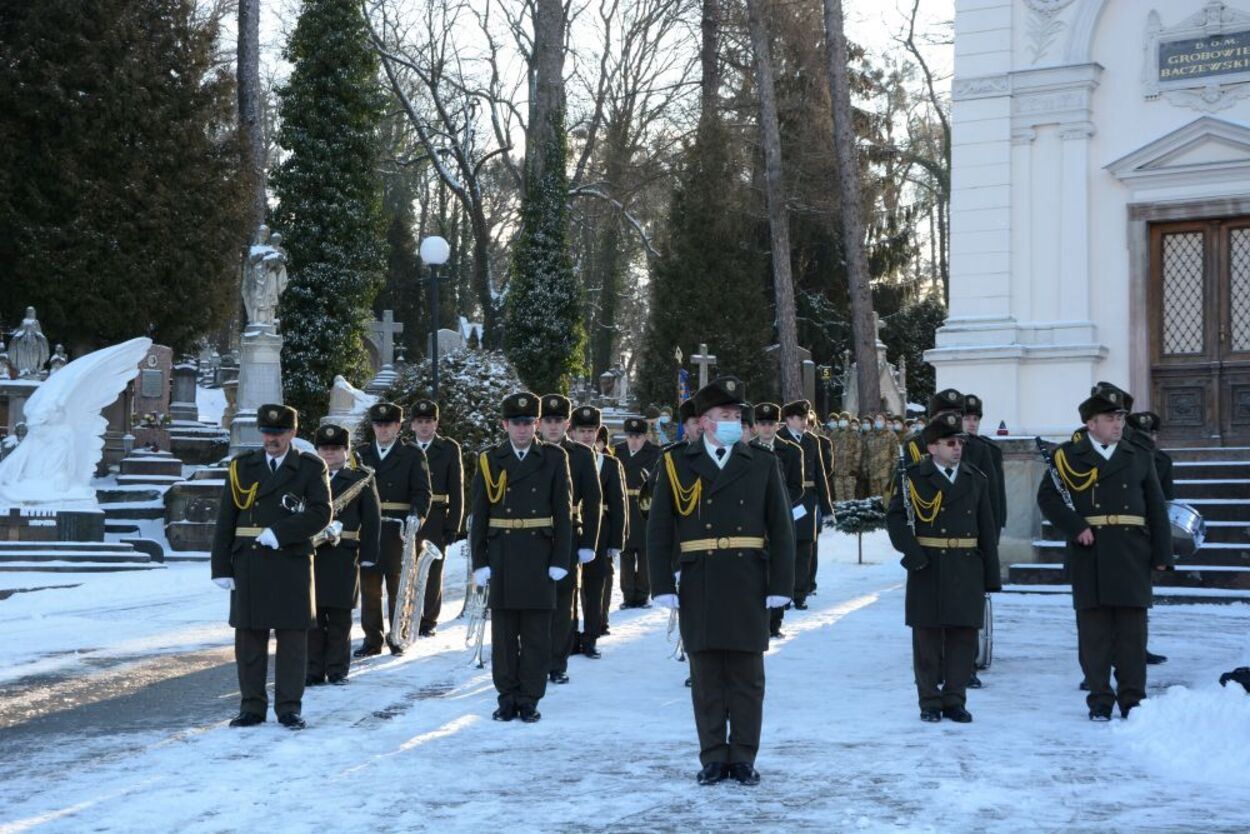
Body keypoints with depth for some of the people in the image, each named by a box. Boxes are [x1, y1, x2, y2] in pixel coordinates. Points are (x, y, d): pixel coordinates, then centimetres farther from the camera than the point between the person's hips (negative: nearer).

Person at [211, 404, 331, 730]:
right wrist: (222, 566, -1)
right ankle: (252, 706, 15)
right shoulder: (241, 466, 8)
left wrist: (281, 532, -16)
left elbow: (322, 513, -6)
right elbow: (225, 520, 6)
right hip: (248, 565, 2)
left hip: (292, 565, -2)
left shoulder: (310, 467, 3)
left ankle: (289, 707, 11)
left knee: (292, 637, 3)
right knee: (249, 636, 6)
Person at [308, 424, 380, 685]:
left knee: (339, 616, 2)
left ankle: (337, 670, 10)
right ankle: (313, 670, 10)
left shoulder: (361, 480, 5)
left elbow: (372, 520, 3)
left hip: (343, 555, -2)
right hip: (309, 553, 2)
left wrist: (368, 554, -3)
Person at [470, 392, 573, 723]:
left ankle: (529, 699, 10)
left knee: (536, 631, 3)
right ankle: (507, 697, 14)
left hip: (539, 555, -1)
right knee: (504, 630, 5)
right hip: (502, 556, 1)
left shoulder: (554, 458, 3)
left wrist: (560, 559, -5)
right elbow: (479, 515, 4)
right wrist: (479, 561, -2)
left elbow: (563, 512, 2)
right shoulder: (489, 461, 5)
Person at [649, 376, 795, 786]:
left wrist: (781, 585, -2)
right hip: (699, 587, 0)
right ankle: (713, 757, 14)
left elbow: (781, 529, 5)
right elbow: (659, 529, 4)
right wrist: (663, 585, -3)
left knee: (747, 675, 4)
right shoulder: (676, 464, 5)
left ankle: (743, 757, 13)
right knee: (706, 675, 5)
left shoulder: (762, 465, 7)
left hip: (748, 587, 0)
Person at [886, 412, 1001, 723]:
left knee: (963, 636, 4)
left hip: (967, 570, 3)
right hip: (928, 569, -3)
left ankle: (955, 699, 14)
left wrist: (991, 575, 6)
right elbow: (895, 517, 0)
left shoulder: (976, 479, 9)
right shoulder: (914, 477, 0)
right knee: (928, 637, 3)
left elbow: (987, 530, 9)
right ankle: (930, 701, 12)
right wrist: (911, 550, -14)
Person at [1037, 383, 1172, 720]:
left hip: (1132, 556, 2)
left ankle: (1132, 699, 11)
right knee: (1094, 629, 1)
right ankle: (1100, 699, 9)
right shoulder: (1069, 457, 4)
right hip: (1090, 557, -2)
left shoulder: (1140, 459, 12)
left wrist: (1162, 554, 4)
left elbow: (1157, 509, 11)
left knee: (1132, 629, 3)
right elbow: (1047, 496, -2)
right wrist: (1075, 527, -14)